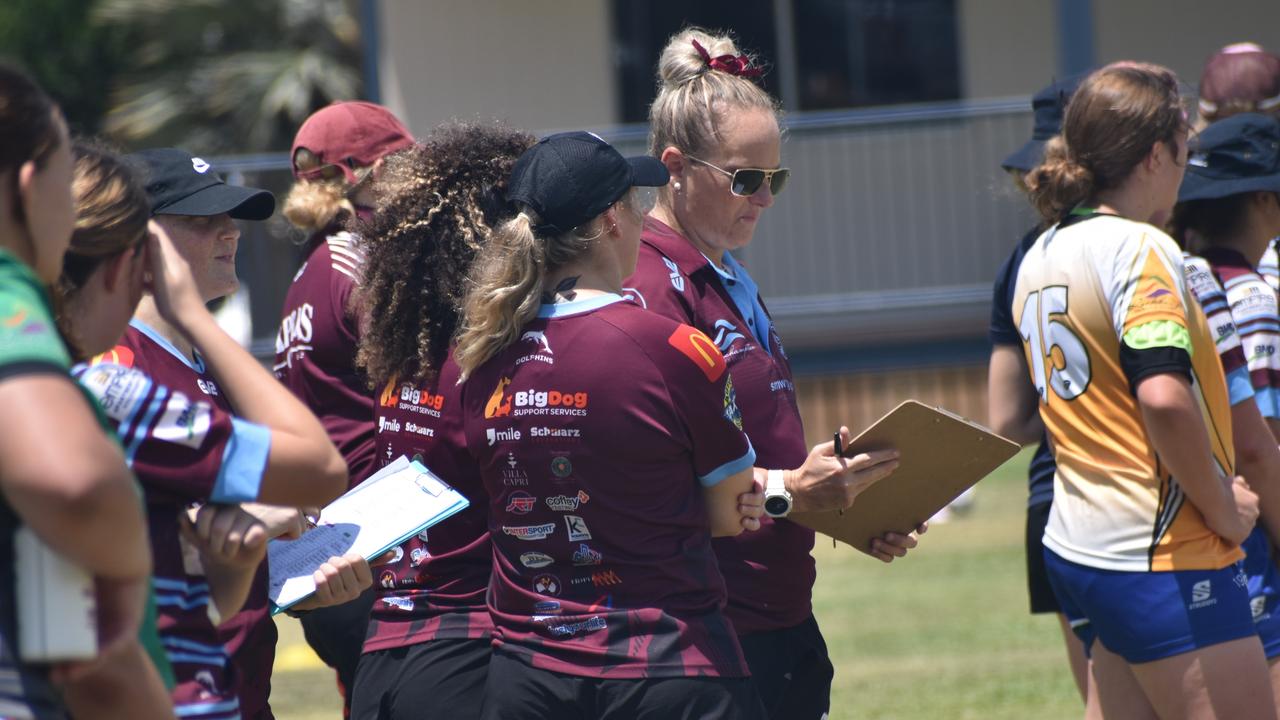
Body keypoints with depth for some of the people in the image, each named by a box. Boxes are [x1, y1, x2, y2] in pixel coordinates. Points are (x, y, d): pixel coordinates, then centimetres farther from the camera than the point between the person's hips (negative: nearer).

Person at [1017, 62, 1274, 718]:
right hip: (1161, 557, -9)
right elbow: (1165, 397, -28)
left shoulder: (1038, 260, 13)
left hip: (1076, 543, 9)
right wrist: (1222, 507, -14)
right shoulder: (1141, 250, -15)